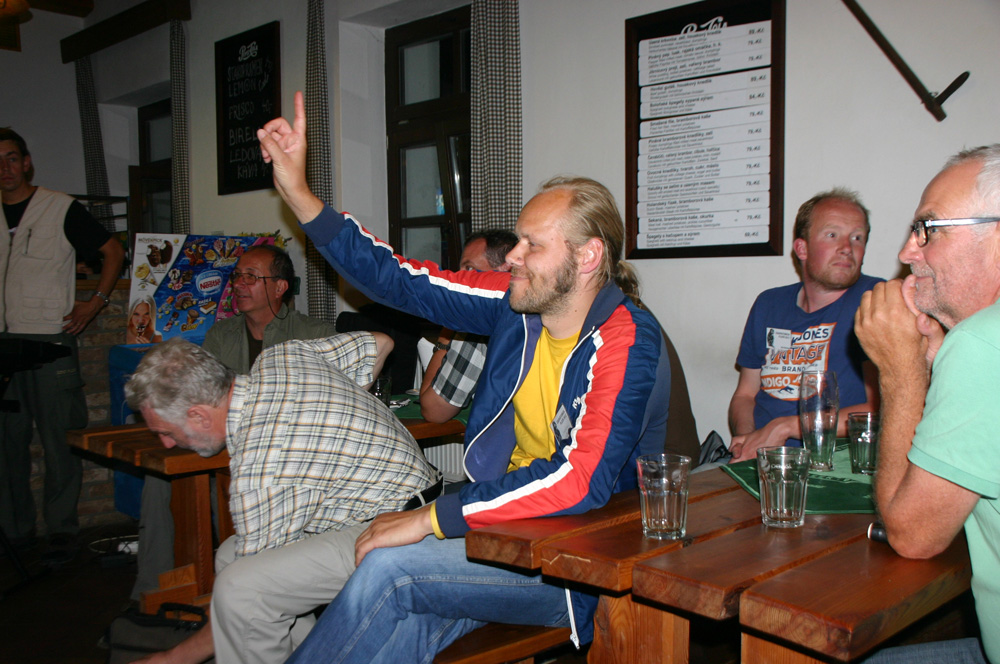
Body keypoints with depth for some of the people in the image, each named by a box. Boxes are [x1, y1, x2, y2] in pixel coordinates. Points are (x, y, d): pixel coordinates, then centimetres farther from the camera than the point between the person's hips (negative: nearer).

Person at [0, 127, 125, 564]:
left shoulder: (61, 209, -1)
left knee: (59, 441, -2)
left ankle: (61, 531, 7)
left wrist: (96, 303, -4)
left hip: (51, 342, -4)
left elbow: (113, 250, 2)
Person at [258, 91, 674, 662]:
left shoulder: (627, 341, -19)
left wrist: (431, 518, -28)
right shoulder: (516, 305, 0)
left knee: (389, 567, -23)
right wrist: (299, 193, 0)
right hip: (508, 522, 6)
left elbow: (582, 480, -30)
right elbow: (399, 280, 4)